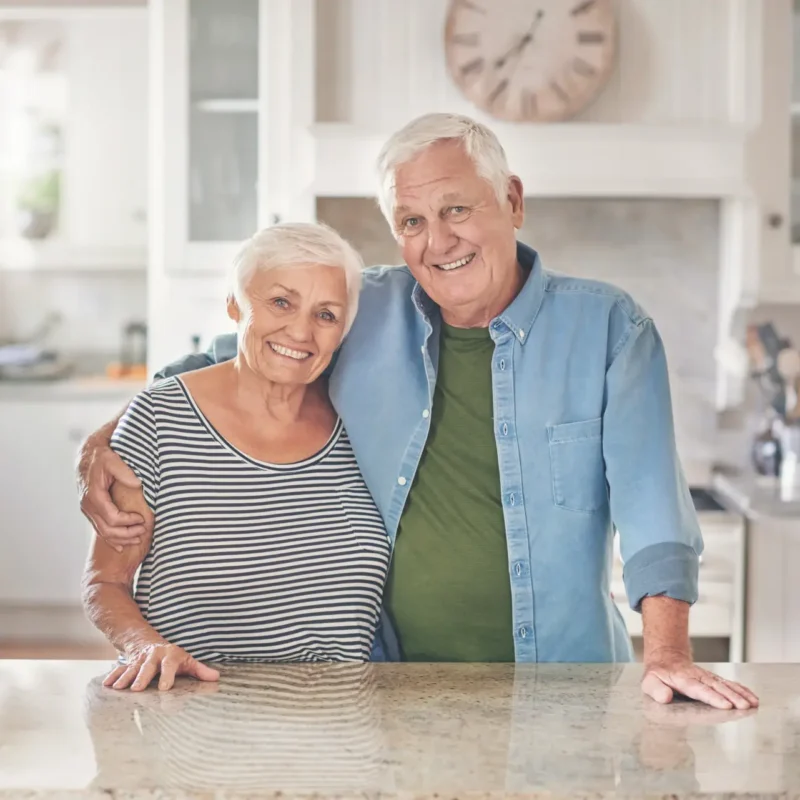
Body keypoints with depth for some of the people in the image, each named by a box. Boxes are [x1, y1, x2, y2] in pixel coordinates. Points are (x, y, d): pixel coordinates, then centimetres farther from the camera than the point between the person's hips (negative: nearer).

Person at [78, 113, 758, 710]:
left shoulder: (606, 325, -1)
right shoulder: (360, 314, 4)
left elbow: (649, 492, -7)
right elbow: (222, 368, 17)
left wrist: (667, 654, -19)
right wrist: (105, 441, 2)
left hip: (560, 691, -1)